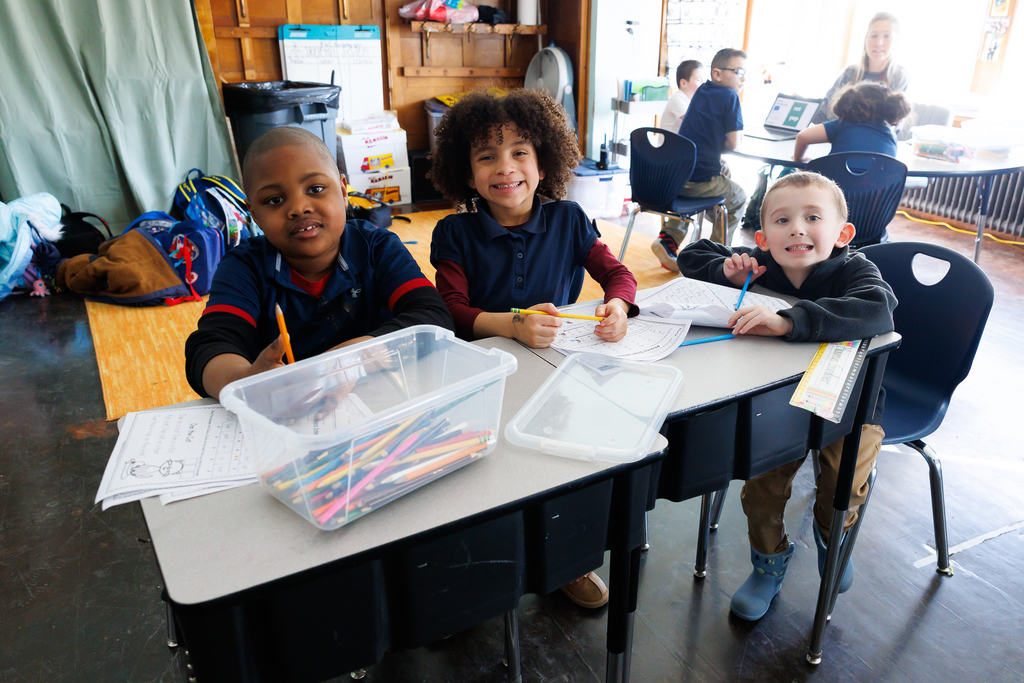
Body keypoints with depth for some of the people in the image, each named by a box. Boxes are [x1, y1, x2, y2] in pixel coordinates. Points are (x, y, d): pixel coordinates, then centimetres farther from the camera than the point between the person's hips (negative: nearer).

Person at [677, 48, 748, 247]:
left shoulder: (701, 91, 13)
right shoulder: (730, 96, -9)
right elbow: (734, 143, -10)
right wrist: (721, 142, 9)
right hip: (701, 181, -7)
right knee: (739, 197, 22)